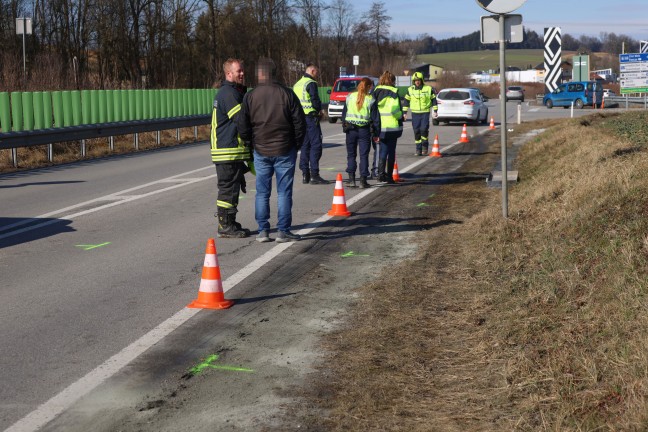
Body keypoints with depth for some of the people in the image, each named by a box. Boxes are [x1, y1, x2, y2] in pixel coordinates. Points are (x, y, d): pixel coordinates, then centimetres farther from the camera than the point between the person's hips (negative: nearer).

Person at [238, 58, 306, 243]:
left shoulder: (250, 97, -3)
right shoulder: (287, 94, -5)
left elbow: (243, 128, -1)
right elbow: (300, 122, -4)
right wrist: (296, 144, 10)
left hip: (261, 152, 1)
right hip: (285, 151, -1)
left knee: (262, 193, 9)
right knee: (284, 192, 3)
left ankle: (263, 230, 9)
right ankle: (283, 231, 3)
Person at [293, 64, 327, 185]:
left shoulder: (297, 84, 17)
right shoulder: (311, 83, -10)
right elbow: (315, 100, -18)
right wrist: (319, 109, 1)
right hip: (311, 117, -9)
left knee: (305, 145, 12)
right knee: (316, 145, -6)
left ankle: (305, 174, 12)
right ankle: (314, 175, -11)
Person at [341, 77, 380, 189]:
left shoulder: (350, 97, 2)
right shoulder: (370, 99, -5)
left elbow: (344, 113, 8)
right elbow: (375, 117, -2)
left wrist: (344, 125, 16)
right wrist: (376, 132, 4)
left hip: (350, 129, 2)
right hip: (364, 130, -2)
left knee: (351, 154, 10)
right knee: (364, 155, 4)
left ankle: (351, 179, 5)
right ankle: (363, 180, 1)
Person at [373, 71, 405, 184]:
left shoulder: (376, 92, 6)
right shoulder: (393, 92, -8)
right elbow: (394, 108, -20)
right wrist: (401, 117, -3)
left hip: (380, 127, 4)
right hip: (392, 126, -4)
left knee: (383, 151, 10)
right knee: (391, 151, 7)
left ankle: (381, 174, -2)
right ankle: (389, 176, 9)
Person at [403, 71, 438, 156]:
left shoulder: (428, 89, -1)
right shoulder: (410, 89, 5)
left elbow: (433, 99, 6)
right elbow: (406, 101, 13)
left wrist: (435, 111, 3)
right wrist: (405, 112, 11)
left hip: (425, 113, -2)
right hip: (415, 113, 2)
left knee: (424, 129, -16)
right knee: (416, 131, 2)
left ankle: (425, 145, 5)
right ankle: (418, 149, 10)